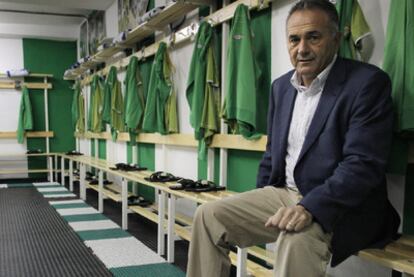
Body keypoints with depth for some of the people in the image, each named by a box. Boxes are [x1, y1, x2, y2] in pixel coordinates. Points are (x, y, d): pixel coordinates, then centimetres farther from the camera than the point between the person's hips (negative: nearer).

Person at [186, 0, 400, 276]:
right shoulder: (281, 86, 11)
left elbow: (363, 165, -20)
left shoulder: (367, 82, -11)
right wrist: (257, 205, 11)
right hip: (282, 194, 7)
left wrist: (310, 207, -31)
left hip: (339, 205, -6)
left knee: (297, 238, -37)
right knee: (208, 215, -4)